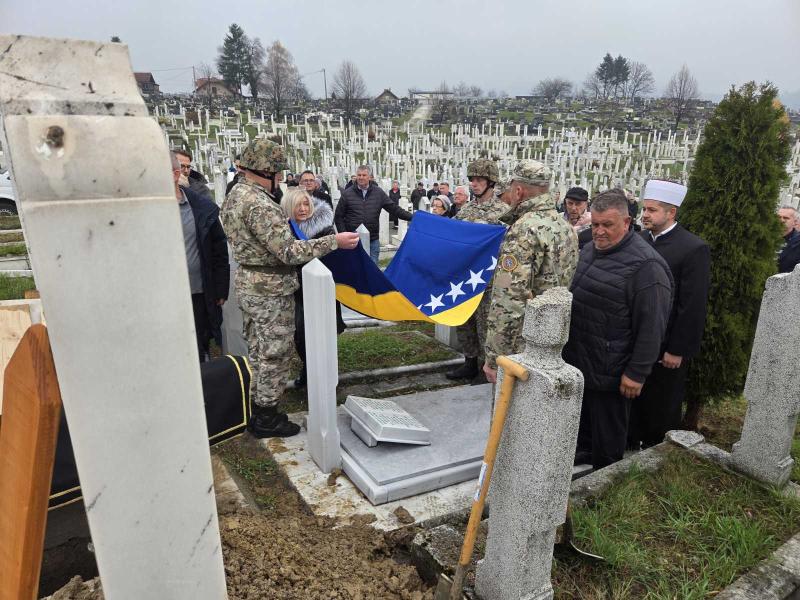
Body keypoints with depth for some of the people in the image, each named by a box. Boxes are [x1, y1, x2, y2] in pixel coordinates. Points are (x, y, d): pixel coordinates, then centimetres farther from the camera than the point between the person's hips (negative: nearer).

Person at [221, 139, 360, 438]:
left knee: (257, 351, 18)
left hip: (247, 280, 10)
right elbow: (289, 252, -26)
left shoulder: (234, 195, 9)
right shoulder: (259, 205, -23)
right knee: (274, 354, 2)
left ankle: (258, 408, 29)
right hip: (271, 289, -10)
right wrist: (334, 241, -23)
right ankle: (266, 418, 14)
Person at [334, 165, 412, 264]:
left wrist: (412, 217, -6)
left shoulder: (379, 193, 5)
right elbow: (338, 217, 4)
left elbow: (394, 208, 5)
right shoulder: (347, 193, 1)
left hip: (373, 241, 1)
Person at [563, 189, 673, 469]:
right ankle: (583, 453, 46)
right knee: (581, 418, 24)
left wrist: (637, 373, -19)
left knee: (607, 435, 10)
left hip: (609, 371, -8)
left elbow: (652, 326, -21)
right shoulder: (590, 249, 8)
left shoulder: (646, 265, -20)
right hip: (578, 360, 8)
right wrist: (568, 347, 21)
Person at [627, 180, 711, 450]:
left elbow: (694, 305, -15)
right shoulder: (640, 240, 3)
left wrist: (678, 350, -14)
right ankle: (631, 445, 35)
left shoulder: (694, 249, -14)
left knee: (662, 407, 11)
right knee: (632, 398, 16)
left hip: (667, 347, -5)